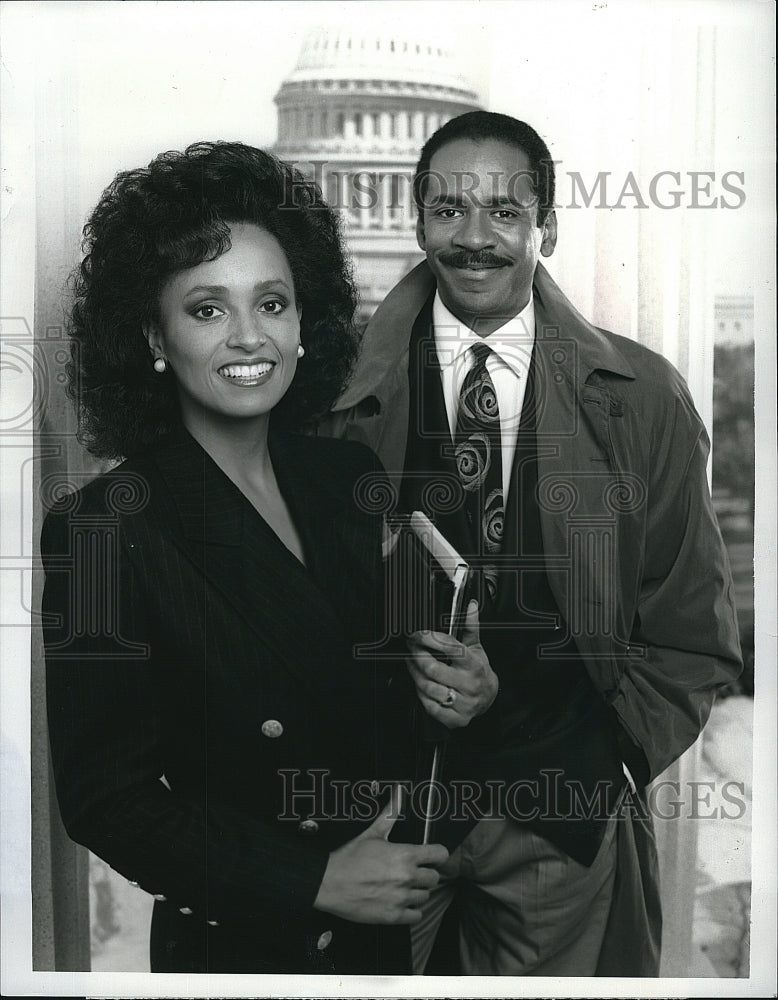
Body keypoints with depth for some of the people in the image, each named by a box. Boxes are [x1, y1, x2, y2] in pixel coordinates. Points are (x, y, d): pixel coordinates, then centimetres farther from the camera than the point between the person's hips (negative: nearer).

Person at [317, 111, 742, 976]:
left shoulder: (643, 399, -3)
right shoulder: (344, 389, -3)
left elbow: (696, 643, 0)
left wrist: (518, 692, -10)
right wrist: (398, 666, -18)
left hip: (560, 820, 0)